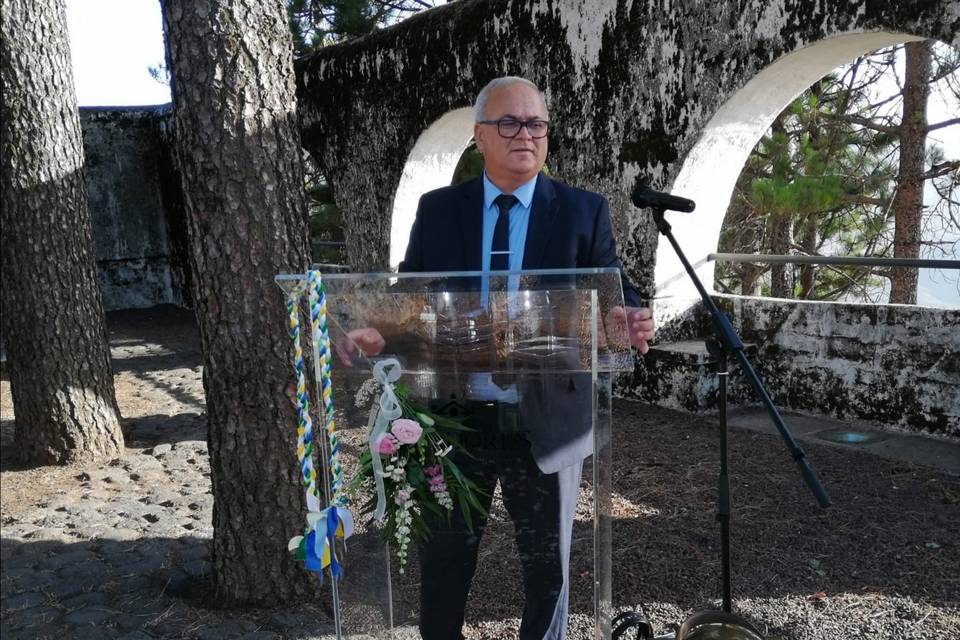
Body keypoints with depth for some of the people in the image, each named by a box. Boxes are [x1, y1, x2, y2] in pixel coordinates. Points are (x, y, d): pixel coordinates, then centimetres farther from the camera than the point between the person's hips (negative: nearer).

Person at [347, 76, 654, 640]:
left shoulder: (584, 211, -1)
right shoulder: (437, 209, 3)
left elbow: (613, 292, -5)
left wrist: (633, 319, -28)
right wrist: (381, 333, -17)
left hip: (545, 420, -1)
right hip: (456, 417, 2)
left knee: (547, 562, 18)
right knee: (444, 556, 19)